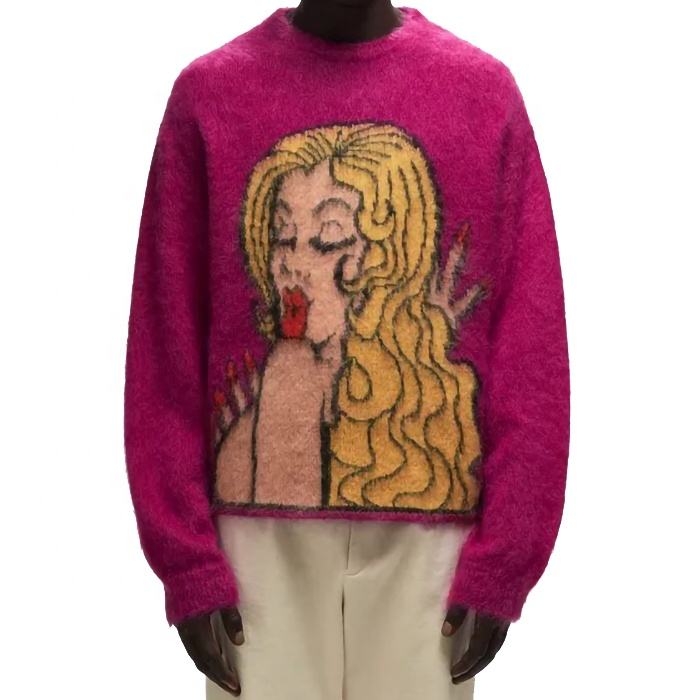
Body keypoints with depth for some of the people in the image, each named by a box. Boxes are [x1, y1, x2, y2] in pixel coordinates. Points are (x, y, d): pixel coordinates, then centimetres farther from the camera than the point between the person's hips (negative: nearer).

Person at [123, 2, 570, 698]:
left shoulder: (486, 90, 0)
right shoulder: (207, 92, 1)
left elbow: (529, 347, -1)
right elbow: (167, 348, 0)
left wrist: (501, 562, -5)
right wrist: (188, 562, -4)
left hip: (430, 537, 0)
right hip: (262, 536, 0)